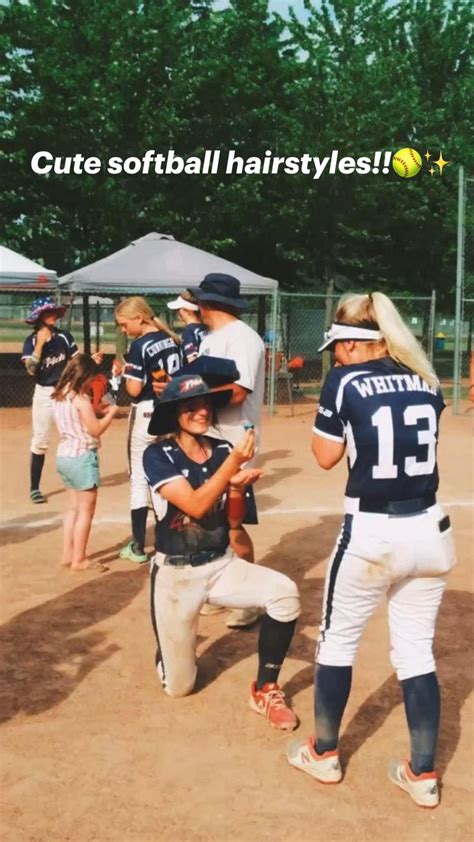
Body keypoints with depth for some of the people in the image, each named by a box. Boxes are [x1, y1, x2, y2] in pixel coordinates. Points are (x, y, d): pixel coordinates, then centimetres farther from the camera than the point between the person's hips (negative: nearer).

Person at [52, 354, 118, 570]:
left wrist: (97, 411, 12)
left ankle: (68, 554, 22)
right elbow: (96, 430, -16)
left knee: (73, 507, 19)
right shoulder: (80, 398, -17)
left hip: (64, 456, 9)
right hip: (82, 457, -9)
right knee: (86, 510, 2)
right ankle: (79, 559, 6)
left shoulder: (59, 397, 8)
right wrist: (111, 412, -2)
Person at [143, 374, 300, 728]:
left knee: (284, 592, -26)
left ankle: (265, 690, -7)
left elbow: (234, 520, 1)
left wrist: (238, 487, -19)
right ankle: (174, 643, 39)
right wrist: (235, 462, -34)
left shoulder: (223, 450, -1)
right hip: (176, 575, -3)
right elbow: (194, 505, -27)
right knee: (179, 687, 2)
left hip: (222, 565, 4)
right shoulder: (159, 456, -14)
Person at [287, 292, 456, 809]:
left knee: (337, 641, 15)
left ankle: (324, 755, 30)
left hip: (370, 534, -4)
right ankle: (423, 776, 21)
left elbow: (326, 457, -1)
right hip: (429, 532, 5)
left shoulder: (344, 382, -8)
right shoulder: (427, 381, 6)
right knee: (417, 652, 14)